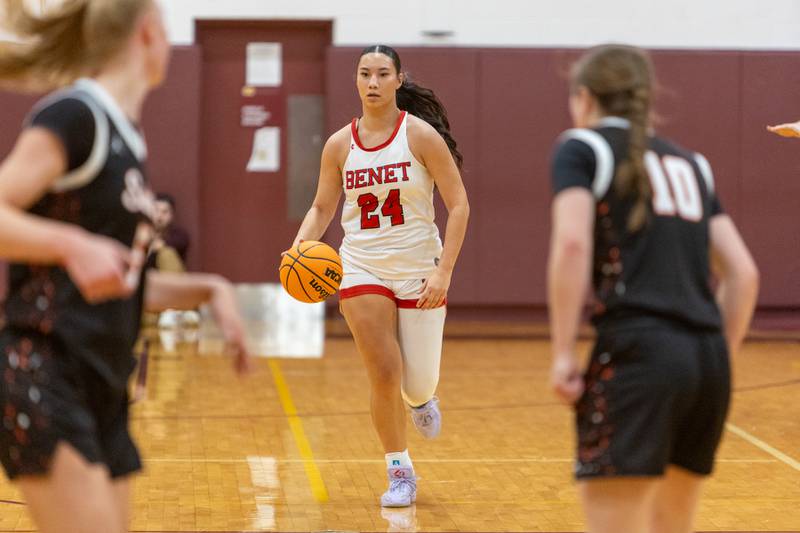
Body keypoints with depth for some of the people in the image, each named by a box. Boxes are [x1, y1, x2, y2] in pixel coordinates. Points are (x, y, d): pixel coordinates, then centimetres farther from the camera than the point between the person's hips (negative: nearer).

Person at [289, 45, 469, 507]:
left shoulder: (421, 134, -10)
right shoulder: (340, 144, 0)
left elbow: (459, 205, -9)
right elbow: (322, 208, 11)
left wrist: (444, 272, -17)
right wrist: (301, 247, -9)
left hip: (418, 270, -1)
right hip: (363, 268, 2)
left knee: (418, 387, 4)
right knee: (384, 375, -9)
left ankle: (421, 399, 44)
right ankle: (401, 472, 10)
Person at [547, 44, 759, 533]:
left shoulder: (583, 147, 7)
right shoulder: (689, 163, 23)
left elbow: (572, 243, -11)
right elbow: (743, 273, 16)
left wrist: (563, 354, -10)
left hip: (636, 351, -6)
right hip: (708, 358, 6)